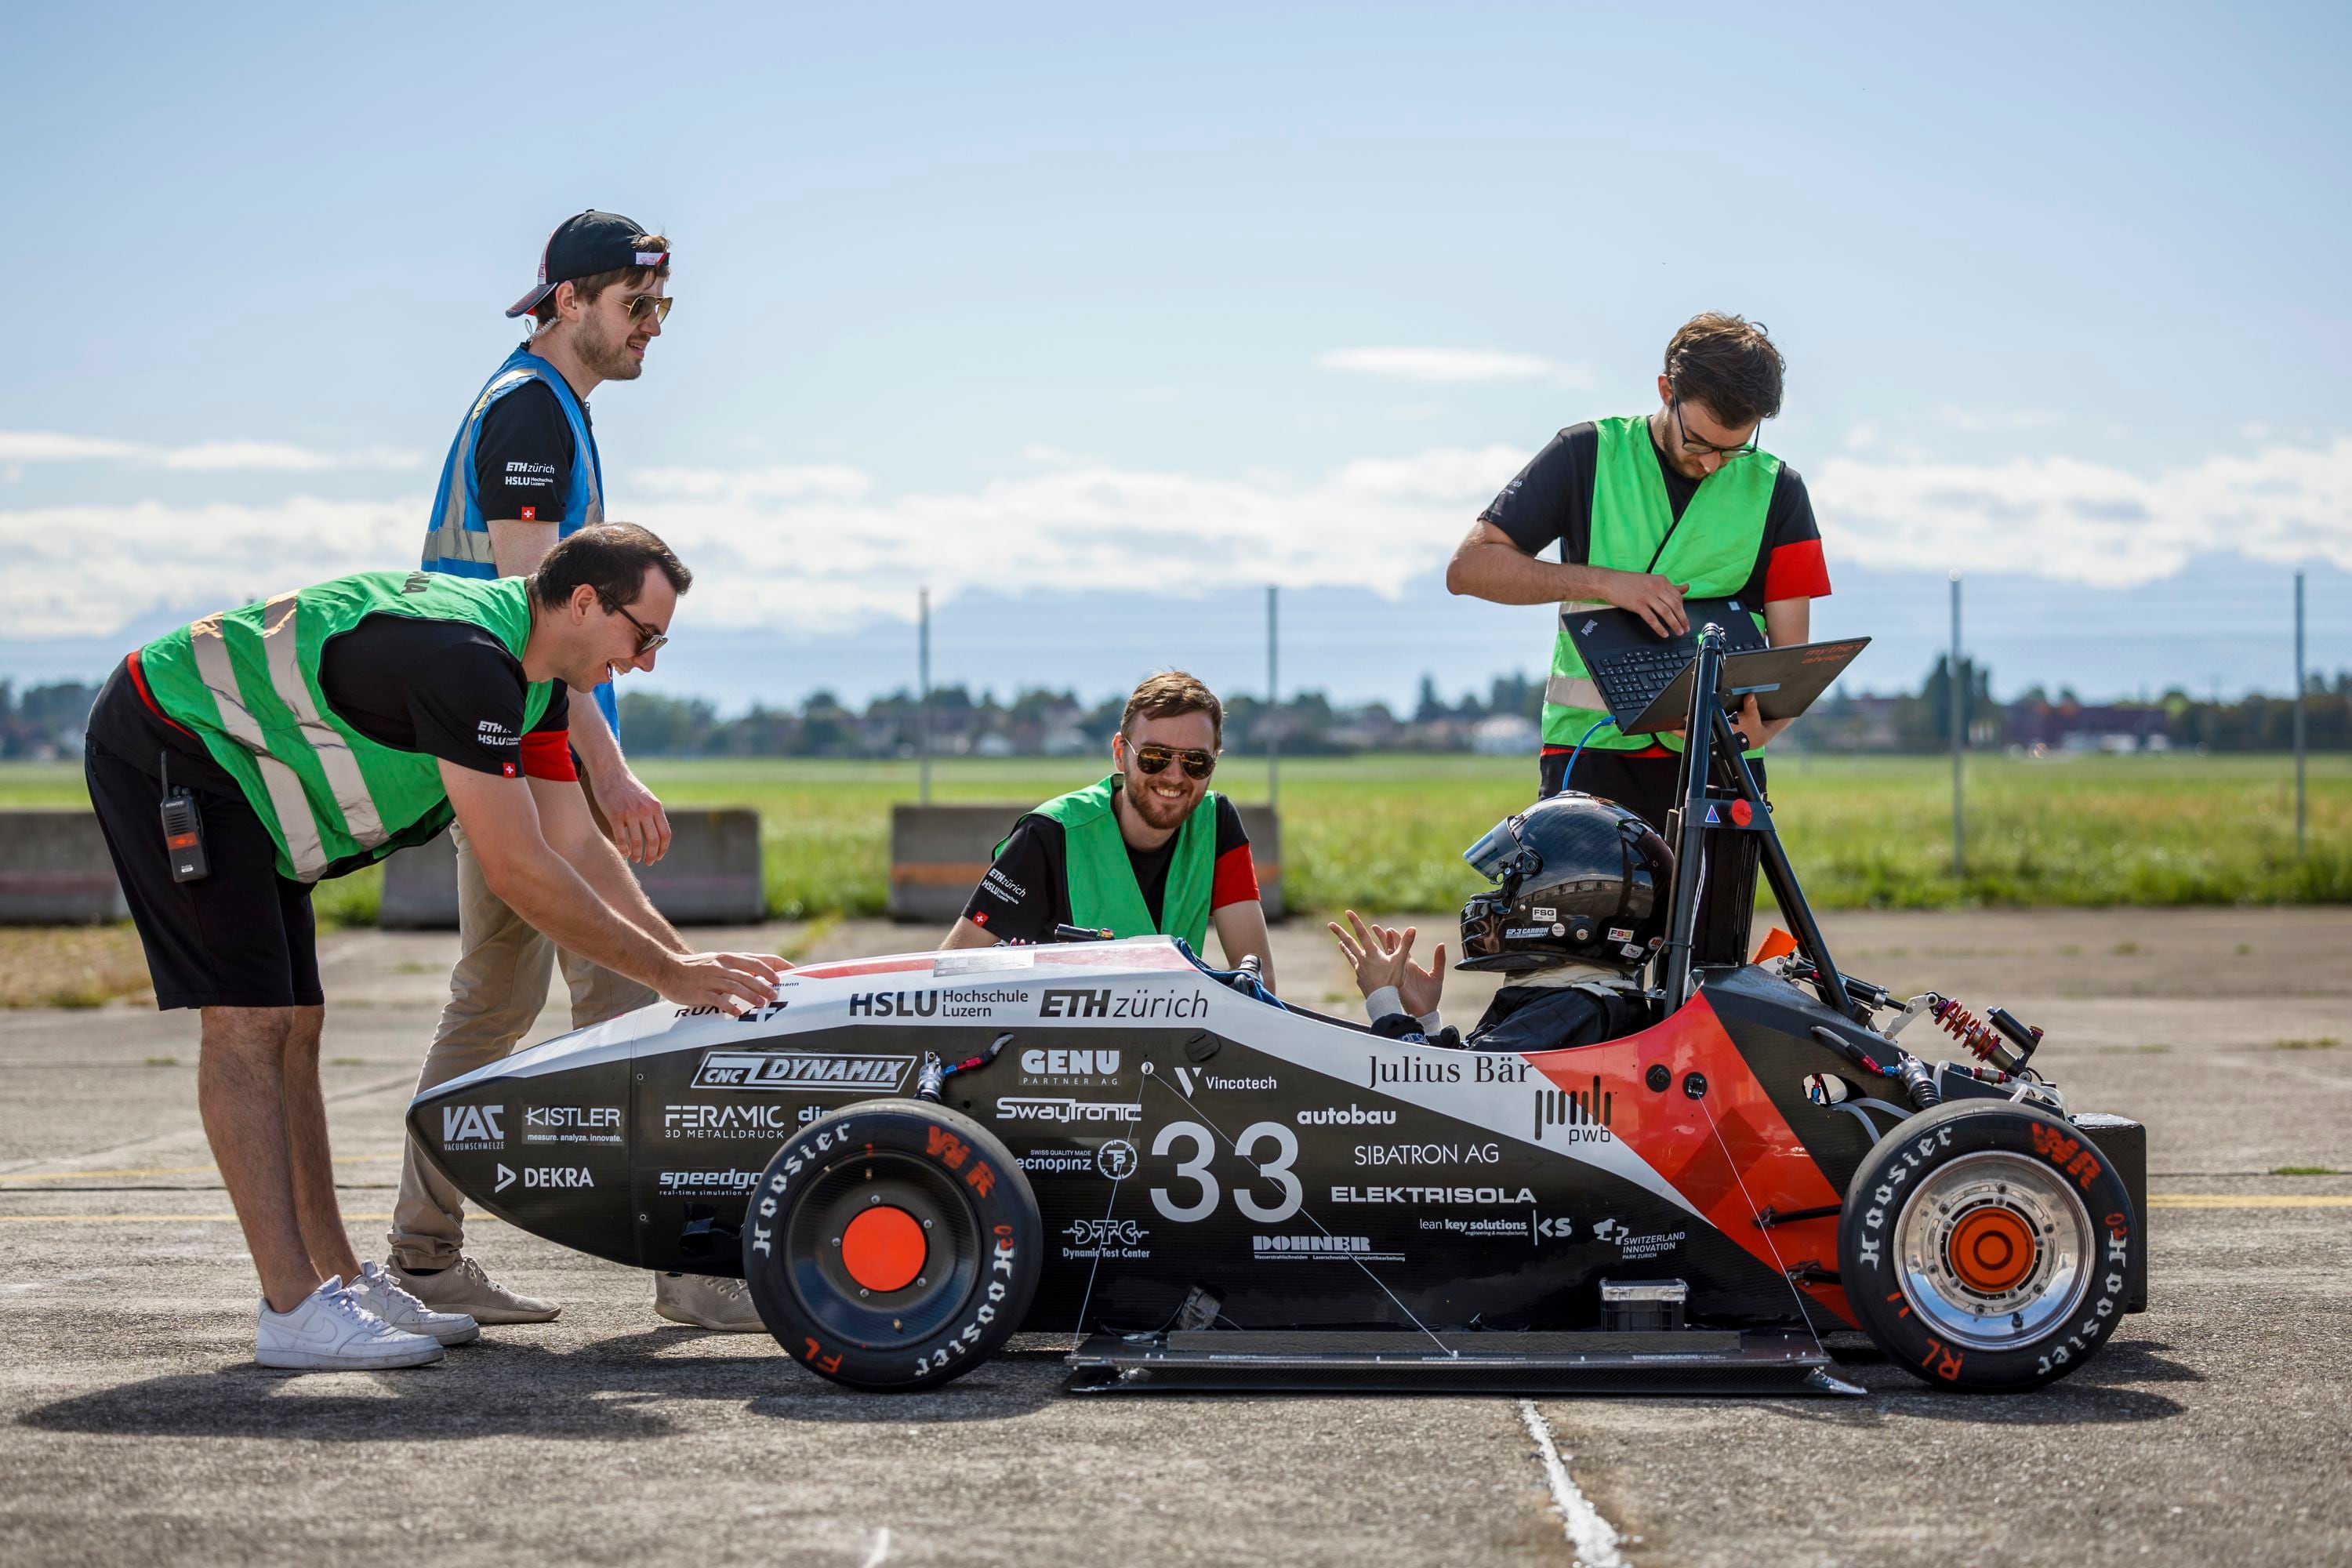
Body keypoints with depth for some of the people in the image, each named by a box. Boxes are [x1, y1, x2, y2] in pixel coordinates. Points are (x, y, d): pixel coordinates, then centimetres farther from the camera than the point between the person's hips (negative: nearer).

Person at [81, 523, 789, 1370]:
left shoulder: (531, 674, 4)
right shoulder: (463, 657, -29)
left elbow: (577, 844, 7)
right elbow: (519, 872, -28)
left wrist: (689, 963, 0)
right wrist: (667, 974, -20)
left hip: (240, 777, 10)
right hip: (167, 749, -10)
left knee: (292, 1026, 8)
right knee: (249, 1020, -14)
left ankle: (341, 1281, 11)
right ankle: (293, 1310, -16)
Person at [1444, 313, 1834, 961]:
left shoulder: (1776, 491, 9)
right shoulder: (1588, 456, 5)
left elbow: (1790, 654, 4)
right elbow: (1469, 568, 0)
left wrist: (1761, 722, -19)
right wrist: (1604, 581, -12)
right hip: (1590, 755, -1)